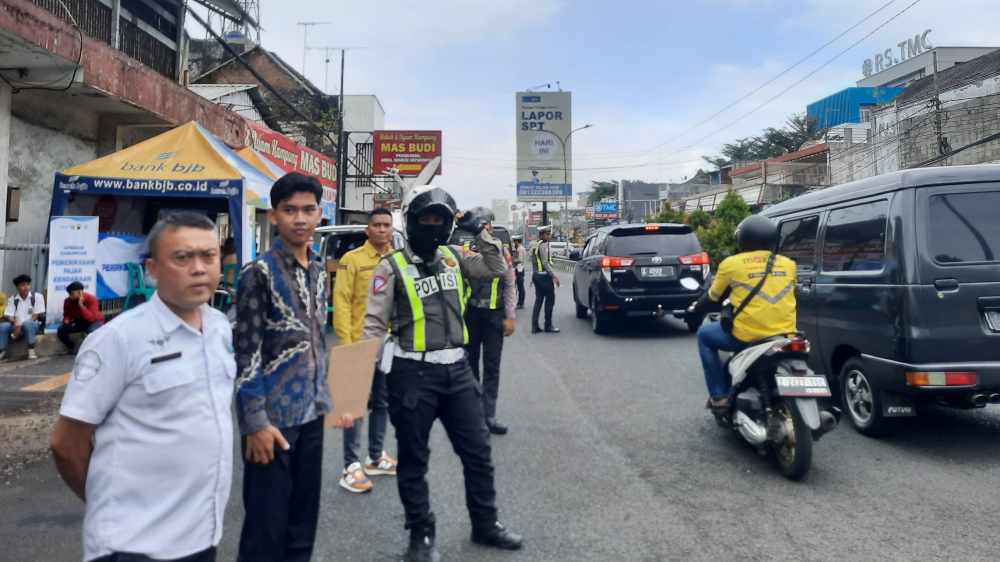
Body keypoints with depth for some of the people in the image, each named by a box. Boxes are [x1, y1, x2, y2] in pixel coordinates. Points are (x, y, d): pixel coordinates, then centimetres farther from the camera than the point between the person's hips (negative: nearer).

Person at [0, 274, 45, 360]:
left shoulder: (37, 297, -4)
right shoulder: (12, 300, 6)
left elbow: (36, 315, -7)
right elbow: (8, 316, 0)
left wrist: (22, 325, -18)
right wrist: (16, 323, -23)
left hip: (33, 325, -3)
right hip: (17, 326, 3)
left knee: (27, 324, -36)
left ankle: (31, 350, -27)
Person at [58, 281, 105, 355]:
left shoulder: (91, 299, -27)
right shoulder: (68, 301, -13)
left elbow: (91, 319, -35)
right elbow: (67, 315, 3)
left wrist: (81, 305, -40)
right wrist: (66, 320, -22)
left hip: (94, 322, -5)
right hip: (79, 322, 6)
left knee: (92, 331, -38)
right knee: (61, 329, -15)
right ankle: (72, 349, 9)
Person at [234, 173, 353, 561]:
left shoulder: (318, 271, 10)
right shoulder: (259, 273, -10)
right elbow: (246, 353, -13)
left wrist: (329, 399, 13)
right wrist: (255, 421, -16)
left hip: (311, 414, 6)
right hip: (273, 416, -6)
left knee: (303, 518, 16)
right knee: (267, 525, 4)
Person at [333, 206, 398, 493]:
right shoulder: (352, 260, -7)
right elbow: (341, 303, -10)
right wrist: (346, 343, -15)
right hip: (361, 344, -5)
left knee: (383, 402, 15)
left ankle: (376, 457, 29)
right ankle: (351, 466, 10)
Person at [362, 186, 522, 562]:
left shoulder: (454, 258, 8)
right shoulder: (392, 267, -7)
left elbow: (497, 268, 11)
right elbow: (375, 326, -8)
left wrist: (479, 231, 2)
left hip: (457, 369, 5)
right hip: (413, 373, -5)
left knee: (478, 450, 13)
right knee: (414, 458, 9)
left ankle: (485, 524, 32)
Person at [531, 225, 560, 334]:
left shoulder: (537, 245, 16)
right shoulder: (544, 245, -13)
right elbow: (545, 263, -21)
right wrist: (554, 276, -21)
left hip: (537, 275, 9)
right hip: (544, 276, -9)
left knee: (539, 300, 9)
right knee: (550, 300, 0)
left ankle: (534, 326, 7)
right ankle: (548, 325, 5)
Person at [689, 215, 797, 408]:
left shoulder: (732, 263, -2)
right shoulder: (788, 265, 9)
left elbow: (713, 297, 10)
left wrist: (696, 308, 31)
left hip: (748, 336, -4)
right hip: (784, 336, 5)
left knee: (704, 335, 21)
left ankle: (718, 395, 16)